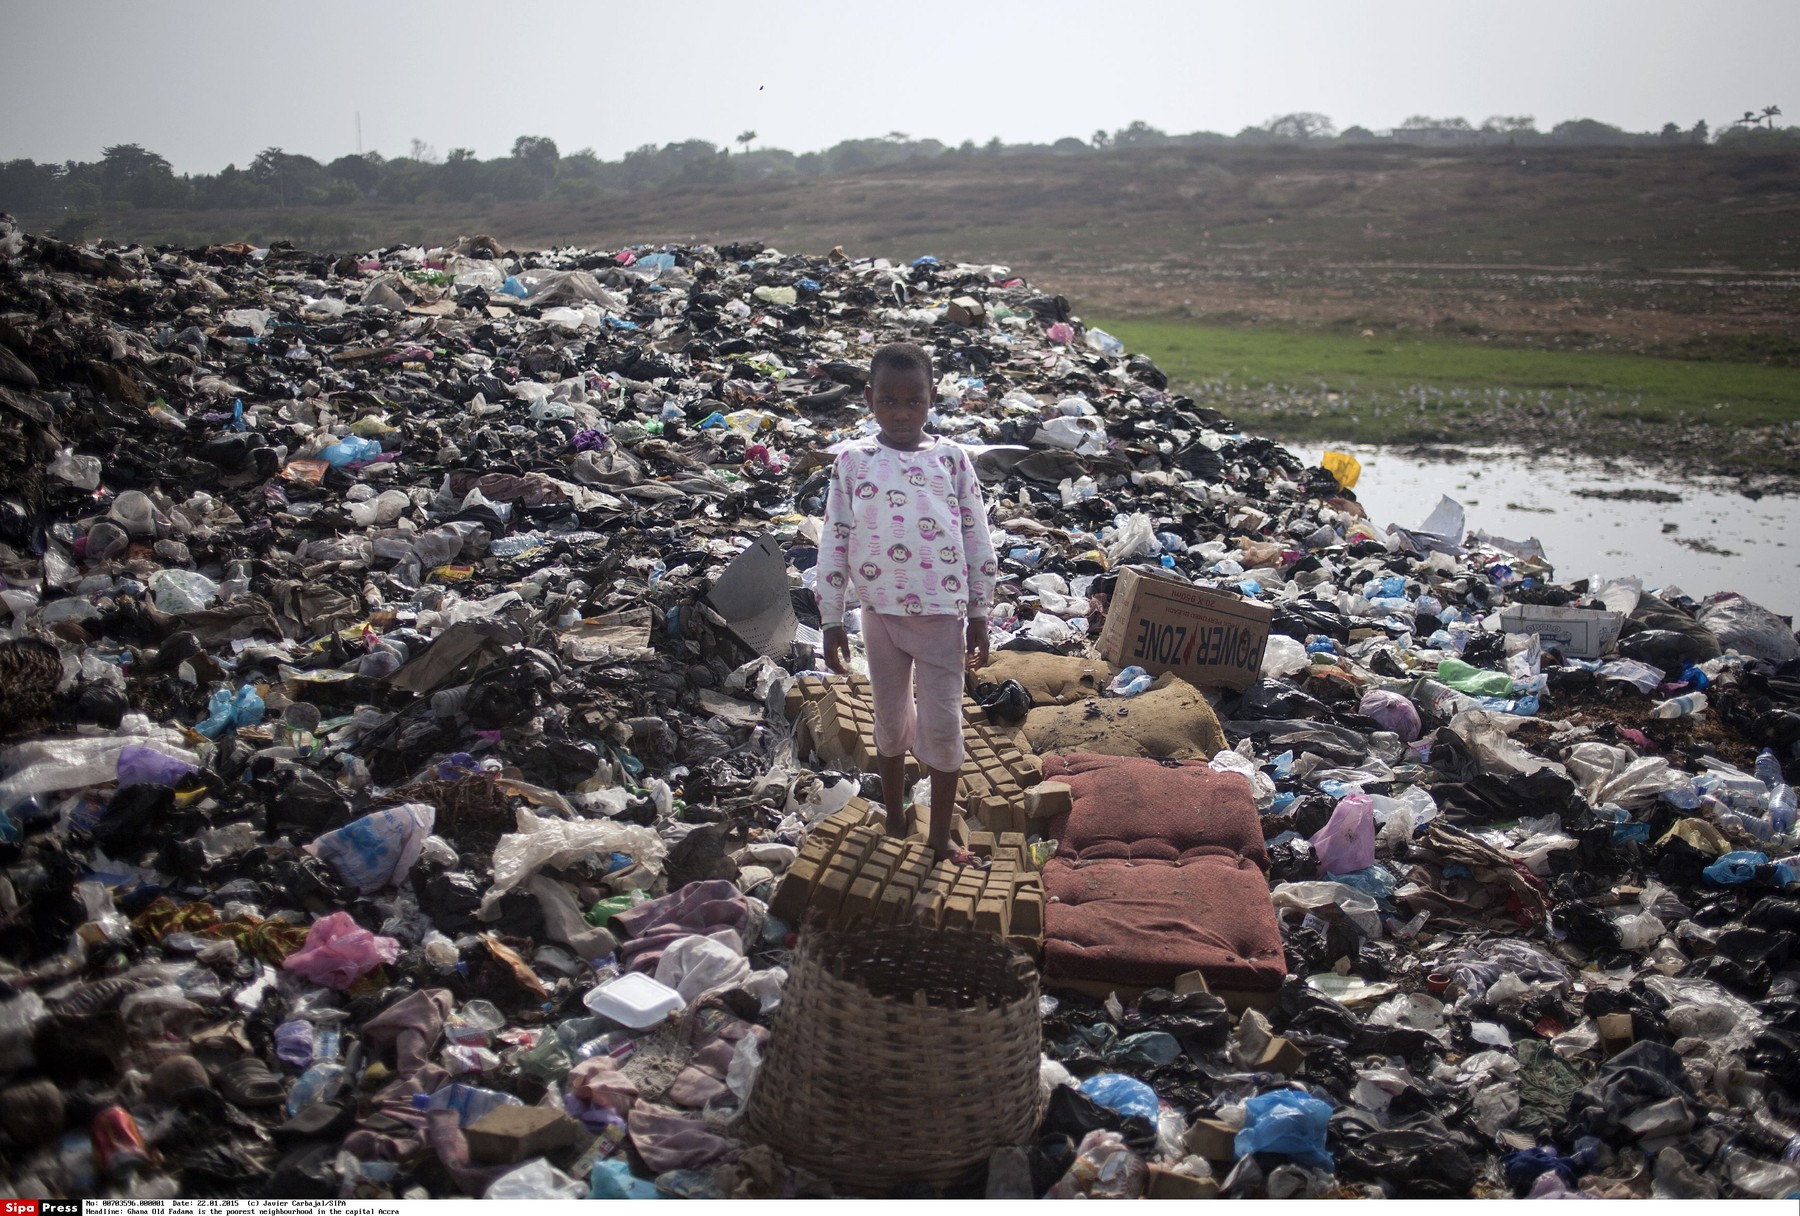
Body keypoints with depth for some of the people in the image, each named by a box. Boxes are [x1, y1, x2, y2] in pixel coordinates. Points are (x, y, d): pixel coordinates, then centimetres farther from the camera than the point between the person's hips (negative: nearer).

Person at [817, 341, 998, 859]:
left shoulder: (952, 458, -1)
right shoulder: (853, 461, -1)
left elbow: (977, 539, 3)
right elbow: (834, 543, 1)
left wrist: (979, 615, 3)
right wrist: (831, 621, 0)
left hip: (942, 614, -1)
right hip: (880, 612, 1)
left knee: (943, 725, 3)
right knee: (891, 720, 15)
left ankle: (940, 838, 16)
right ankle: (894, 820, 33)